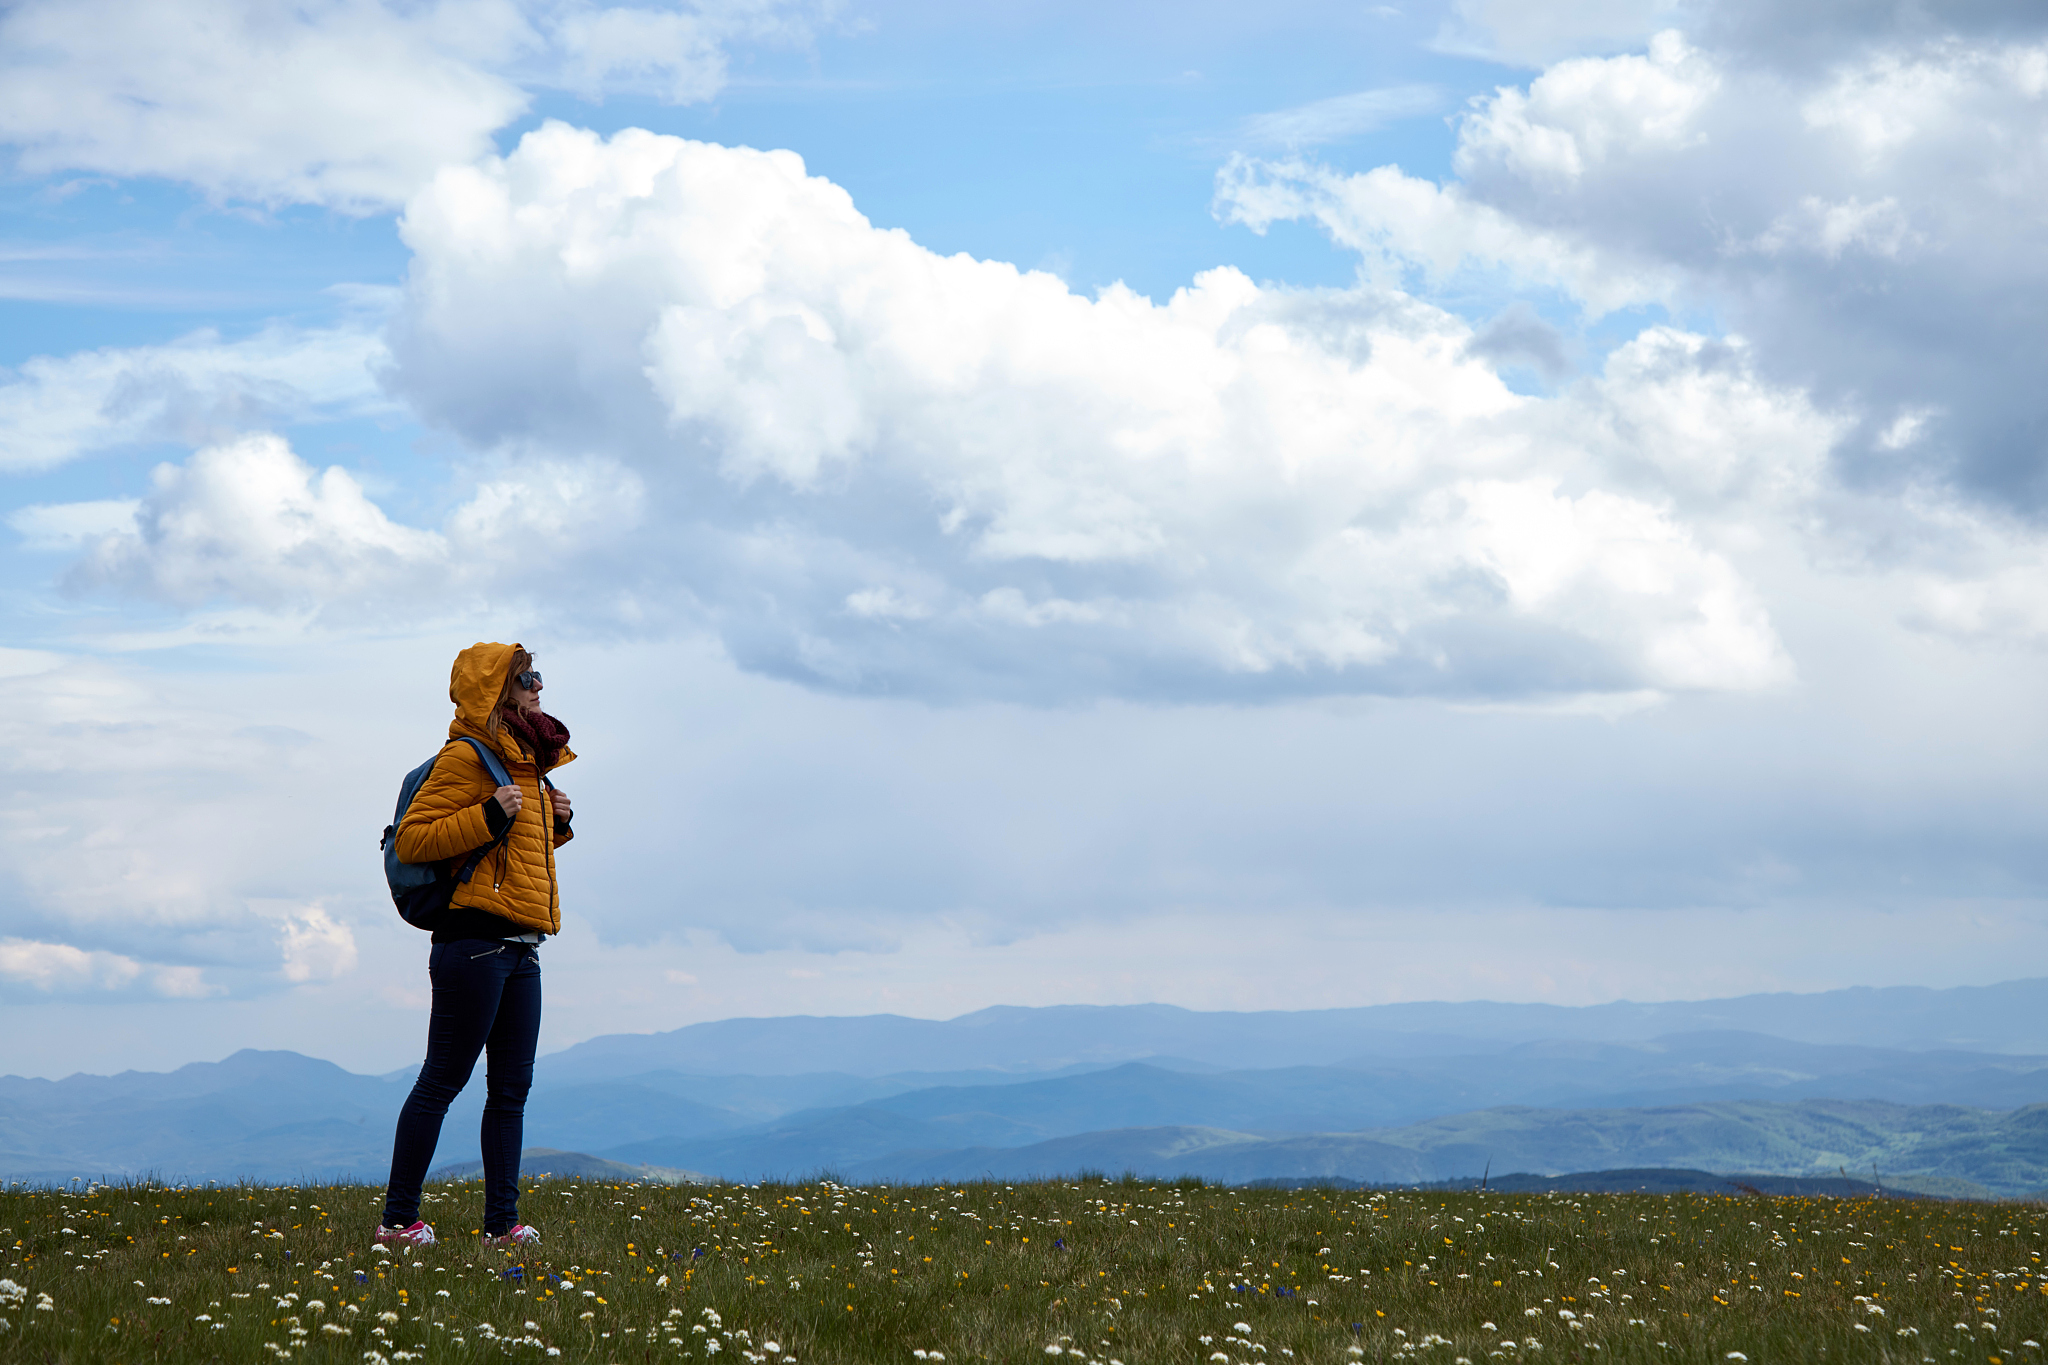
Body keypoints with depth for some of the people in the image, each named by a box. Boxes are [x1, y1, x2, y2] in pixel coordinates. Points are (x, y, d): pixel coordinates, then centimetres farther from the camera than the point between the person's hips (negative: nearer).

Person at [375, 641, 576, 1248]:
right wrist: (490, 817, -20)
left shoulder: (524, 760, 20)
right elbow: (412, 840, -13)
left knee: (512, 1086, 7)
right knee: (443, 1080, -4)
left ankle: (502, 1221, 10)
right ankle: (398, 1219, 2)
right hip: (476, 940, -9)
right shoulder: (466, 757, -8)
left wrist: (556, 824, 13)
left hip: (520, 950, 9)